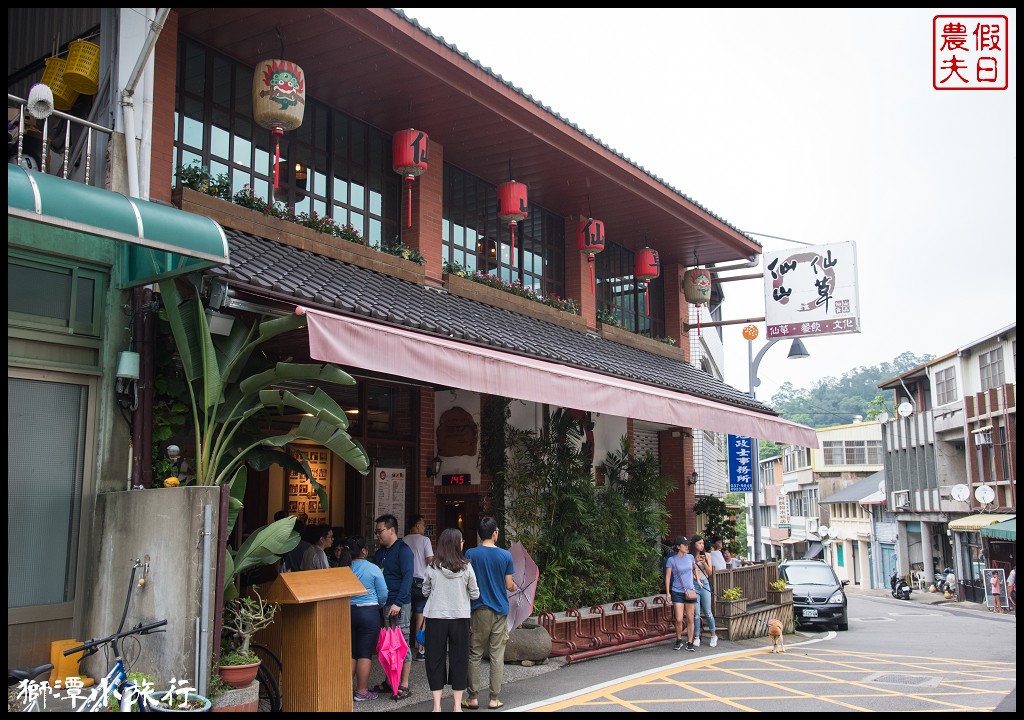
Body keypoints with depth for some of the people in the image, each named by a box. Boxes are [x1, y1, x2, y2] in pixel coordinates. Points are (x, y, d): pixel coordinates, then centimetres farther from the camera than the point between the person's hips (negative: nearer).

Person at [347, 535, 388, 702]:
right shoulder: (373, 569, -11)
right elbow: (383, 594, -5)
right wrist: (379, 606, 15)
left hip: (348, 612, 4)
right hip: (369, 613, -4)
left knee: (351, 653, 13)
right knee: (365, 654, 3)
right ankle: (362, 692, 7)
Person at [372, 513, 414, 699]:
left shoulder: (403, 550, -8)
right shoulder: (379, 553, 16)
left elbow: (407, 577, -16)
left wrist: (398, 603, -22)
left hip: (399, 605, -7)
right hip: (383, 604, 8)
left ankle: (404, 685, 3)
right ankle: (389, 681, 20)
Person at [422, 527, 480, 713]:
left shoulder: (432, 567, -5)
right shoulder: (466, 567, -7)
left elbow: (425, 592, 7)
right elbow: (475, 594, 0)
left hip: (435, 617, 0)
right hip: (460, 618, 0)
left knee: (435, 659, 9)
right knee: (459, 659, 10)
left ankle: (437, 706, 11)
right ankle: (457, 706, 15)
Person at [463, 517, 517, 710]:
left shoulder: (470, 554, -7)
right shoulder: (505, 555, -4)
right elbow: (509, 585, 0)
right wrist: (515, 587, 22)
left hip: (478, 610, -1)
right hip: (500, 610, 1)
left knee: (475, 654, 8)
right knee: (497, 655, 6)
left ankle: (472, 698, 11)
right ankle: (494, 699, 10)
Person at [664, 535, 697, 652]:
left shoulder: (690, 557, 5)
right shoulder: (671, 560, -5)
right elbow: (667, 577, -3)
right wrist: (667, 593, -6)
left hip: (690, 591, 3)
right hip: (677, 592, -3)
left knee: (690, 619, 4)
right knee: (679, 619, -7)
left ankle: (690, 643, 13)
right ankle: (679, 641, 14)